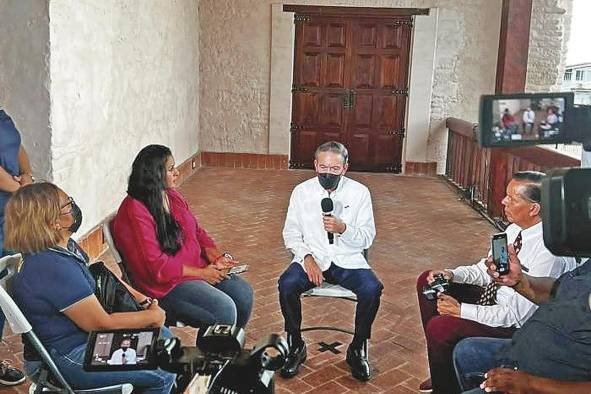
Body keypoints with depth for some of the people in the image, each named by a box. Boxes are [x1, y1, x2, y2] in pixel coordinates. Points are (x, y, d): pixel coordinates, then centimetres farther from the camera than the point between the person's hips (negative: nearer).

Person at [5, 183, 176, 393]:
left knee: (163, 336, 14)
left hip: (83, 335, 10)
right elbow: (101, 323, -25)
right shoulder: (54, 268, -30)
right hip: (66, 358, -10)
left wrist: (144, 300, 0)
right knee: (164, 374, -12)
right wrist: (153, 316, -12)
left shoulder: (65, 247, 0)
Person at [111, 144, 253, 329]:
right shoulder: (134, 212, -18)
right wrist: (201, 273, -16)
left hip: (198, 268, 8)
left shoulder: (173, 196, 8)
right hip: (165, 284, -8)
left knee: (244, 292, -5)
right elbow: (155, 265, -21)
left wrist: (215, 255, -3)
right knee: (224, 310, -24)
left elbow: (197, 231, 16)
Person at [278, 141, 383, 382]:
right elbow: (291, 233, 5)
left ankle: (357, 349, -2)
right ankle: (296, 347, -4)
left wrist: (343, 228, -21)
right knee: (286, 285, -29)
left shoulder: (359, 192, -1)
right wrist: (306, 257, -13)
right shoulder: (302, 191, 2)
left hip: (348, 260, 0)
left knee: (372, 289, -28)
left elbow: (367, 238, -1)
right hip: (311, 257, 1)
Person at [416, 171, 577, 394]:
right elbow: (486, 269, 9)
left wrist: (461, 310, -23)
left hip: (519, 326, -9)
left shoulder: (550, 251, -29)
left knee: (439, 326, -25)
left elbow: (520, 314, -27)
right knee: (427, 281, 5)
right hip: (493, 297, 9)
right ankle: (442, 372, 13)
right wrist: (451, 275, -9)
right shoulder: (515, 229, -3)